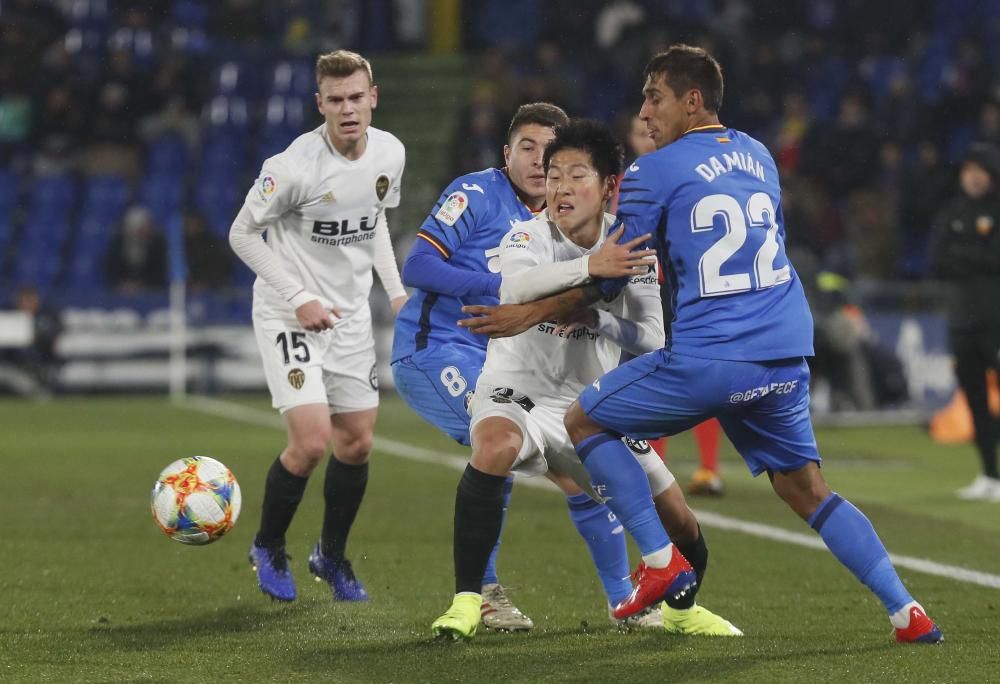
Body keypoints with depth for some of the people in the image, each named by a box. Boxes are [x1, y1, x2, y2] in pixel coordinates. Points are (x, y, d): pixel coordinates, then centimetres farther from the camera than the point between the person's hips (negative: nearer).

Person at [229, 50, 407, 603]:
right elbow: (243, 234, -12)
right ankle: (268, 548, 10)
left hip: (351, 313, 6)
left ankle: (331, 555, 30)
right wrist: (298, 298, -18)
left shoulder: (389, 153, -3)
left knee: (357, 443, 8)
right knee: (312, 442, -15)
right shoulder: (294, 166, -22)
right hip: (289, 313, -6)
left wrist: (395, 290, 7)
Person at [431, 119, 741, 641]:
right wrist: (590, 267, -56)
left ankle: (682, 609, 41)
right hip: (518, 392, -4)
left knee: (682, 526, 5)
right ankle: (466, 601, -31)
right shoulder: (529, 236, -16)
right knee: (496, 446, -40)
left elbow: (654, 340, -9)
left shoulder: (632, 249, -4)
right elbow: (516, 288, -40)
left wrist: (597, 321, -29)